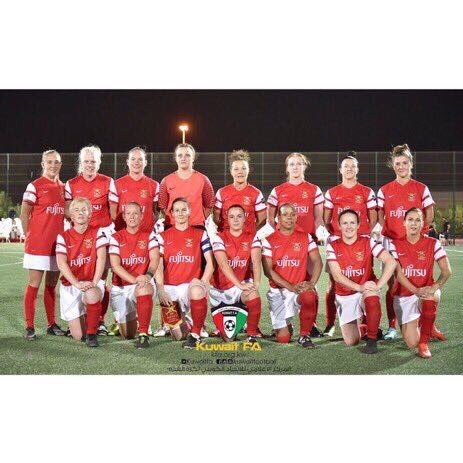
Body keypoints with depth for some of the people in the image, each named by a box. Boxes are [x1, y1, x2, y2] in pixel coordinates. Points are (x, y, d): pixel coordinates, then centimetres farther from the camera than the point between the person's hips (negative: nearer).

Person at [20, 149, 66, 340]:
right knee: (34, 285, -2)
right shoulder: (35, 186, -6)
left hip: (57, 243, 6)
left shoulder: (62, 187, 12)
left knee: (52, 285, 12)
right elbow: (24, 215, -4)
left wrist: (62, 235, 9)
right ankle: (29, 327, 5)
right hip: (38, 244, -5)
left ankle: (51, 324, 20)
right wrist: (30, 237, -4)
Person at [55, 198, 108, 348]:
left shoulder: (97, 233, 1)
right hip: (70, 285, 1)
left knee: (92, 295, -40)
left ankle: (92, 334, -17)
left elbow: (101, 258, -9)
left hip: (92, 282, -1)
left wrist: (94, 282, -22)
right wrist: (77, 284, -22)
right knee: (78, 336, -5)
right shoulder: (64, 237, 2)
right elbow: (61, 263, -9)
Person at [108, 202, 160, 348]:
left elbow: (155, 259, -6)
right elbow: (115, 265, -8)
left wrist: (148, 275, -27)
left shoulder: (149, 235, 4)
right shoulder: (116, 238, 2)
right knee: (127, 335, 3)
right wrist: (134, 279, -22)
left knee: (144, 289, -40)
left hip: (144, 284, -1)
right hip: (120, 288, 1)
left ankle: (143, 335, -31)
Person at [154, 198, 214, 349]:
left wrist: (202, 283, -13)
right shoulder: (163, 236, 12)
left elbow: (210, 262, 3)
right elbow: (158, 265, 4)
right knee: (177, 335, -13)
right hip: (169, 287, 1)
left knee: (197, 291, -40)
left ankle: (195, 334, -20)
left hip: (191, 285, -1)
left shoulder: (200, 234, 10)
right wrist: (161, 290, -10)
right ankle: (183, 322, 26)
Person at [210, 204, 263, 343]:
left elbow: (256, 261, -16)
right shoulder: (219, 238, -10)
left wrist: (256, 283, -33)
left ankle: (252, 334, -17)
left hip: (244, 281, 1)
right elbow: (223, 264, -23)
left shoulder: (252, 237, -3)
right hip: (221, 284, 0)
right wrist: (240, 285, -34)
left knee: (253, 296, -34)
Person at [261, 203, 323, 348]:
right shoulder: (269, 241, 0)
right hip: (278, 291, -1)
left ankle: (304, 335, -13)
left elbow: (317, 261, -1)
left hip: (300, 288, 1)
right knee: (283, 339, -8)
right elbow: (268, 270, -6)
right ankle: (286, 326, 31)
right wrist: (291, 287, -16)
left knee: (310, 297, -37)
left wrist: (311, 283, -19)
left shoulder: (305, 237, 6)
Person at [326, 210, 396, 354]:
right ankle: (358, 321, 36)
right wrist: (359, 287, -26)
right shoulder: (333, 245, -8)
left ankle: (372, 340, -23)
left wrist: (378, 285, -27)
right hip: (344, 295, 1)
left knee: (372, 297, -39)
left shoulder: (368, 241, -10)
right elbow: (336, 275, -14)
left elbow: (391, 262, -18)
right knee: (351, 342, 1)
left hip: (367, 289, -1)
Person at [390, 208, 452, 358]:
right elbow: (398, 273, -10)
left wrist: (435, 286, -27)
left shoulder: (432, 243, -2)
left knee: (431, 296, -39)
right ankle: (416, 324, 26)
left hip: (426, 291, 1)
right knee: (411, 343, -13)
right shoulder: (395, 244, -3)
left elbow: (447, 271, -9)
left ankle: (424, 343, -17)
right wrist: (416, 290, -23)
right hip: (404, 295, 0)